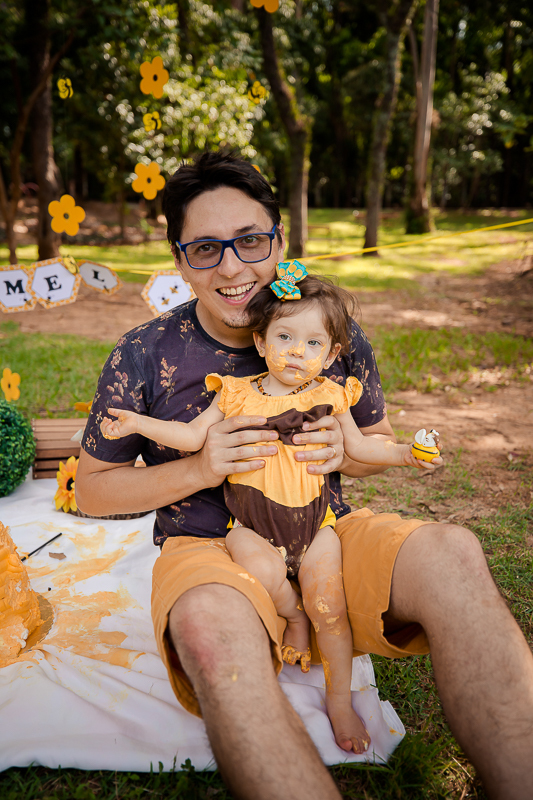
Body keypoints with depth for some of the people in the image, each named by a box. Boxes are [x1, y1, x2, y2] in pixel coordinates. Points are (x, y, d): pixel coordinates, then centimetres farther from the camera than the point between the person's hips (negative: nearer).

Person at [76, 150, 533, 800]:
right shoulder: (144, 356, -4)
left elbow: (381, 444, 17)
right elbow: (92, 489, 3)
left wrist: (345, 451, -9)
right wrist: (198, 469, -14)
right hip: (207, 550, -2)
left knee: (452, 552, -28)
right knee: (212, 624, -40)